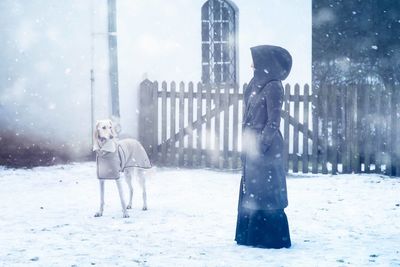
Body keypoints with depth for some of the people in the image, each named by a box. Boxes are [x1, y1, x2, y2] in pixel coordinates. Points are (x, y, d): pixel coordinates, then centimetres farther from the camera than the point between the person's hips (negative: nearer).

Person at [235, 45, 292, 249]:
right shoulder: (257, 84, 12)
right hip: (253, 146, 9)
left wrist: (261, 146, -19)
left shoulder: (273, 87, -13)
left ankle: (271, 237, 3)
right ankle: (252, 234, 20)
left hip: (265, 148, -9)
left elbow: (273, 122, -16)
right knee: (251, 191, 12)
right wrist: (246, 147, 15)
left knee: (265, 192, -3)